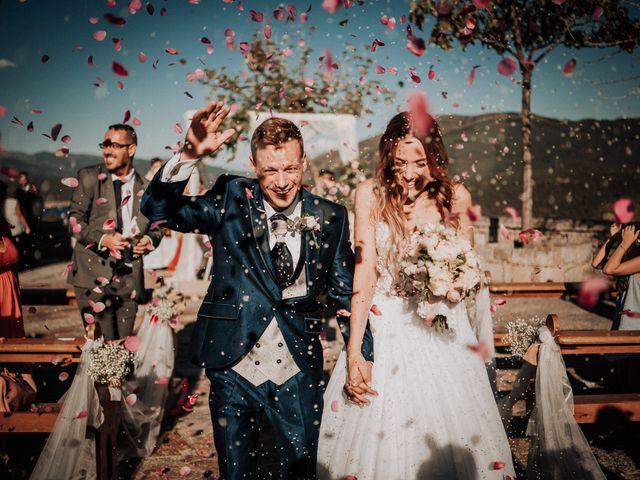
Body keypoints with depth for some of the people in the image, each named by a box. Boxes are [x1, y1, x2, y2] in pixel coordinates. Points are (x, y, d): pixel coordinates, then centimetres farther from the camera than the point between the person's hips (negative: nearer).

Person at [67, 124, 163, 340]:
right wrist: (102, 238, -17)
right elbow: (75, 221, -1)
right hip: (94, 274, -2)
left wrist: (150, 240, -6)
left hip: (130, 277, 3)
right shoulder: (89, 177, 2)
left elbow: (156, 228, 17)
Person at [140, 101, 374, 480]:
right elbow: (156, 208, -12)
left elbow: (345, 292, 6)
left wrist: (362, 358, 7)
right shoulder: (232, 200, -4)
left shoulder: (329, 218, -1)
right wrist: (190, 154, -26)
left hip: (298, 376, 1)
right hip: (233, 367, 0)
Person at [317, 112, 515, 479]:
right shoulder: (371, 195, -9)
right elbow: (364, 273, -11)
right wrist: (354, 355, -16)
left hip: (443, 330, 1)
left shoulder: (456, 197, -4)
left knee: (448, 428, 8)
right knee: (377, 433, 5)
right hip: (384, 329, -1)